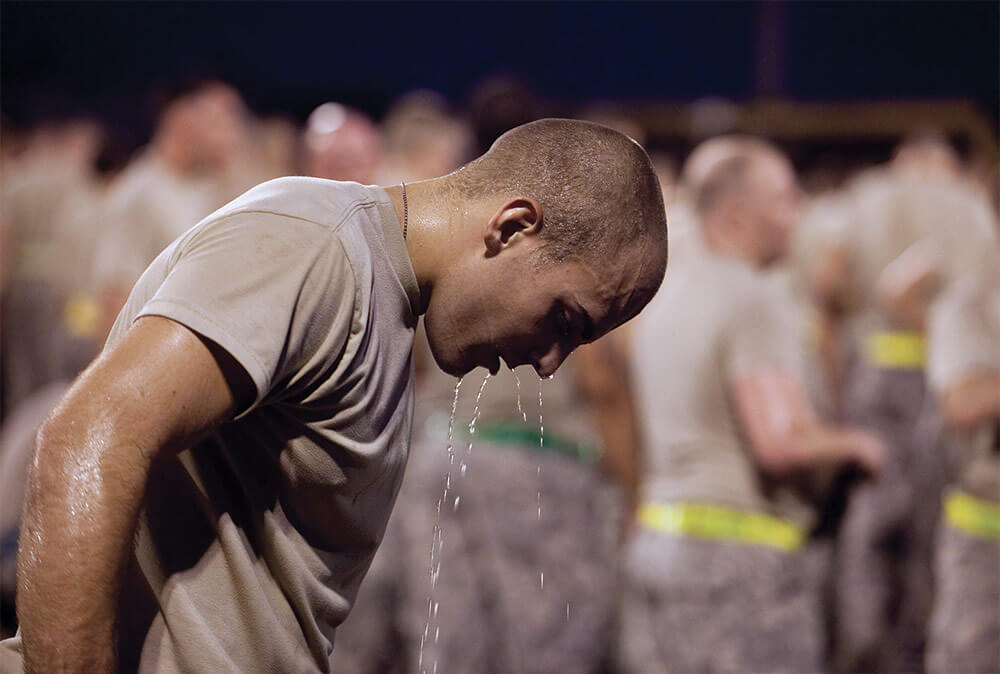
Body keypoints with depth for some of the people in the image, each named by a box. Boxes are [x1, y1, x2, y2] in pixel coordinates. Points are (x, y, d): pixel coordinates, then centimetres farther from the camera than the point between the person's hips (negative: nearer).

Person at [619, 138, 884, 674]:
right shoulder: (753, 303, -13)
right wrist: (855, 445, -6)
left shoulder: (662, 300, 15)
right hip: (740, 554, -9)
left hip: (653, 544, 9)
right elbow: (781, 444, -24)